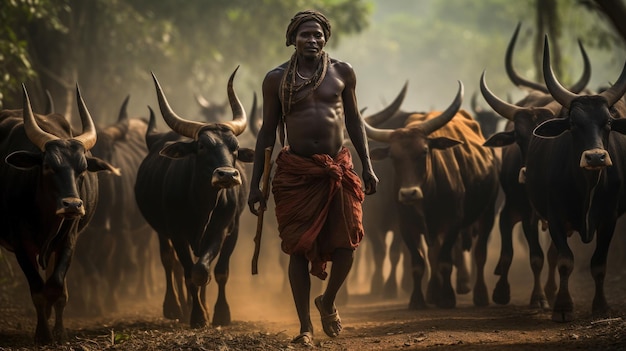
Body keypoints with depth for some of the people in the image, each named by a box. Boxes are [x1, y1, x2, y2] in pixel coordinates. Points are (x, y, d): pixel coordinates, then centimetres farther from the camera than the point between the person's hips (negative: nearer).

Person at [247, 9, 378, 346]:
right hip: (295, 171, -1)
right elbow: (267, 132, 6)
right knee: (299, 249, -2)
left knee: (346, 246, -5)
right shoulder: (276, 79, 2)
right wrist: (255, 184, 4)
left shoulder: (342, 73, 6)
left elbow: (354, 120, 14)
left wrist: (367, 166, 7)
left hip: (338, 168, 1)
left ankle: (328, 302, 24)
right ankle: (305, 326, 7)